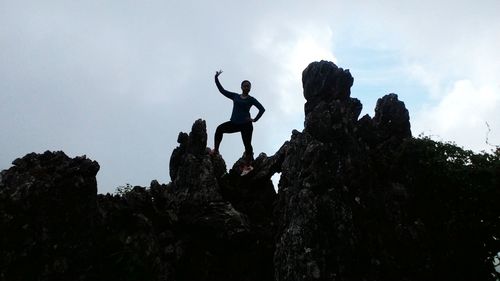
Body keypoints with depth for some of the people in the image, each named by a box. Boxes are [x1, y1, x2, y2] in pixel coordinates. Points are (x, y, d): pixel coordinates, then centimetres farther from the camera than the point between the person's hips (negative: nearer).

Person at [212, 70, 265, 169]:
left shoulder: (251, 99, 3)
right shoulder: (235, 96, 11)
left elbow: (262, 109, -2)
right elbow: (222, 90, 11)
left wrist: (255, 119, -7)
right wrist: (216, 78, 6)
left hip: (246, 125, -3)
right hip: (234, 123, 3)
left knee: (247, 145, -5)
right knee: (220, 129, -21)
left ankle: (248, 166, 5)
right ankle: (216, 150, -19)